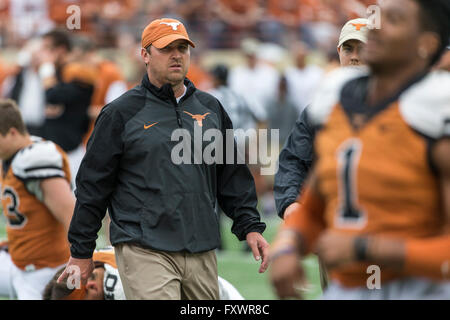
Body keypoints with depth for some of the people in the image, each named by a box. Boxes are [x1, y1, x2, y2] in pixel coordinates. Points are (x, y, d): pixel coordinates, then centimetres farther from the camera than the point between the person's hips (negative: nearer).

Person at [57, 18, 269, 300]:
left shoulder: (211, 108, 15)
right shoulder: (122, 112, 1)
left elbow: (233, 175, 21)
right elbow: (93, 184, 3)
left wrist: (250, 226, 12)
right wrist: (82, 252, 3)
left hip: (202, 252, 5)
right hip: (144, 252, -5)